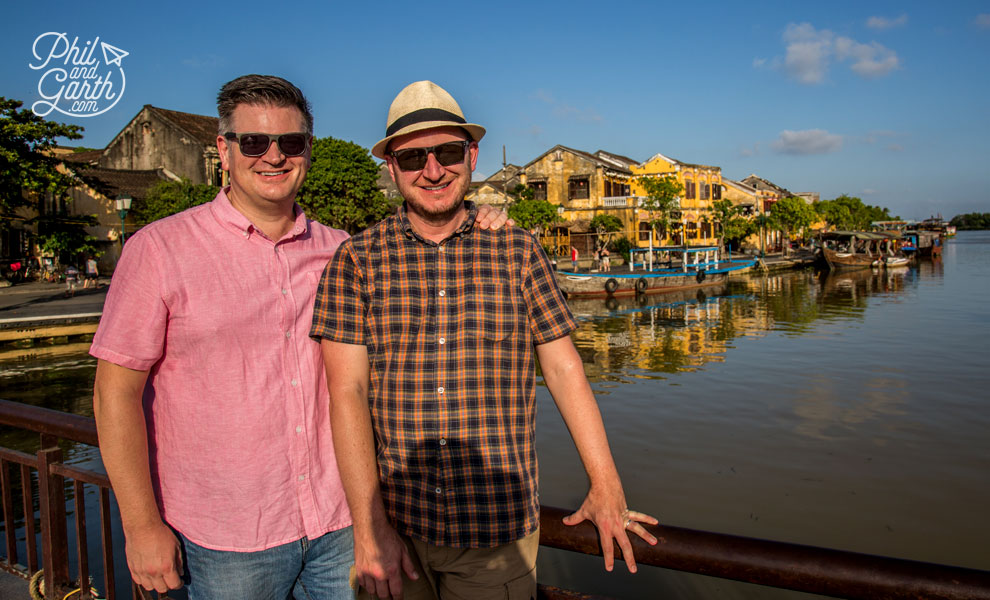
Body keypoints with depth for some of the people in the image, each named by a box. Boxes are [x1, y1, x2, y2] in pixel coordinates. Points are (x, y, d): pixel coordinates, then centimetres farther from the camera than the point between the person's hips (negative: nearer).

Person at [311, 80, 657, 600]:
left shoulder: (519, 252, 0)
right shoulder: (356, 260, -3)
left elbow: (563, 368, 2)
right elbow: (346, 392, -7)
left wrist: (607, 489, 2)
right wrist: (368, 526, -11)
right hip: (393, 522, 0)